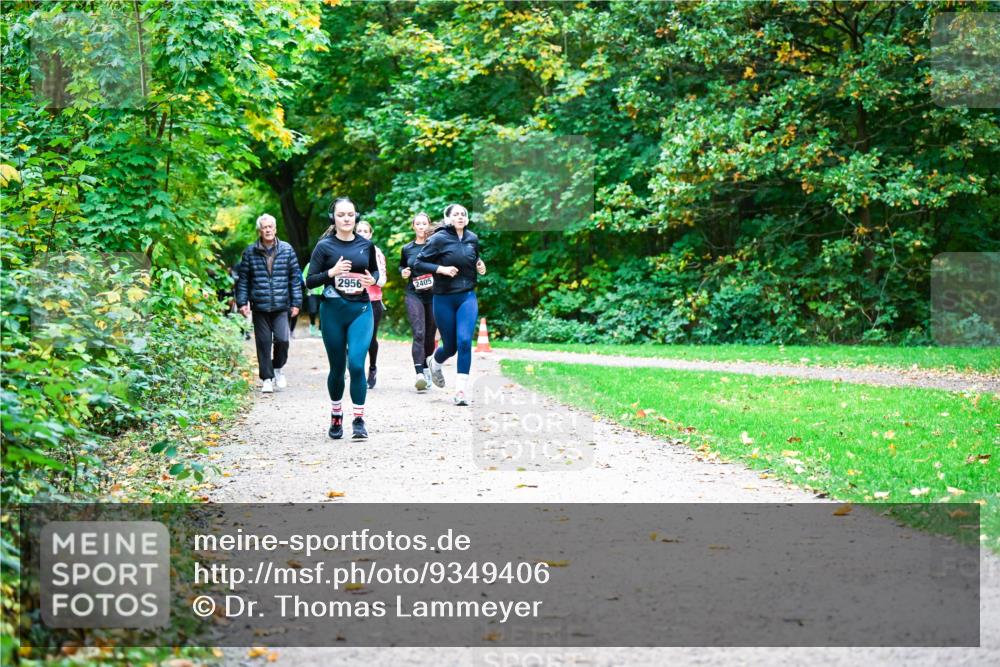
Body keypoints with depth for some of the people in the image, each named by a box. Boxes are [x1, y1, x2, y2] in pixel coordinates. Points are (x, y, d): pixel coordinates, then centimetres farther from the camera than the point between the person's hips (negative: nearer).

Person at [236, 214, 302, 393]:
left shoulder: (287, 250, 4)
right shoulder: (250, 252, 3)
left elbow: (295, 277, 6)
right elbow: (242, 279, 7)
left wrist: (296, 302, 3)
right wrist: (242, 302, 1)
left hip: (281, 306, 0)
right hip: (259, 306, 0)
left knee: (282, 339, -12)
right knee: (264, 343, 4)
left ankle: (278, 368, 16)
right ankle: (267, 379, 15)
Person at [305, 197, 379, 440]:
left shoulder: (366, 245, 5)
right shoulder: (324, 246, -2)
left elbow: (375, 271, 20)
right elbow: (310, 281, -3)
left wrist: (373, 279, -3)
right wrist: (331, 273, -19)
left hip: (361, 310, 0)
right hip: (332, 311, 0)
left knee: (356, 364, -15)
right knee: (337, 367, 9)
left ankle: (359, 420, -7)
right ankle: (336, 416, 30)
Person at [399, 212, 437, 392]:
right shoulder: (407, 249, 8)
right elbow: (401, 266, 25)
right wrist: (403, 272, 5)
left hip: (433, 295, 0)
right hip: (413, 295, 0)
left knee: (430, 335, 8)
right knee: (418, 334, -16)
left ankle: (425, 367, 30)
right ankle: (420, 373, -24)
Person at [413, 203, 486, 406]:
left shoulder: (473, 239, 4)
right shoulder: (439, 239, -10)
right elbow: (418, 263, -9)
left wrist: (479, 266, 3)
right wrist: (441, 269, -21)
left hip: (467, 297, 2)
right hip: (444, 299, -2)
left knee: (464, 341, -16)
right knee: (450, 346, 8)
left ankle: (461, 391, -12)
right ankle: (434, 361, 45)